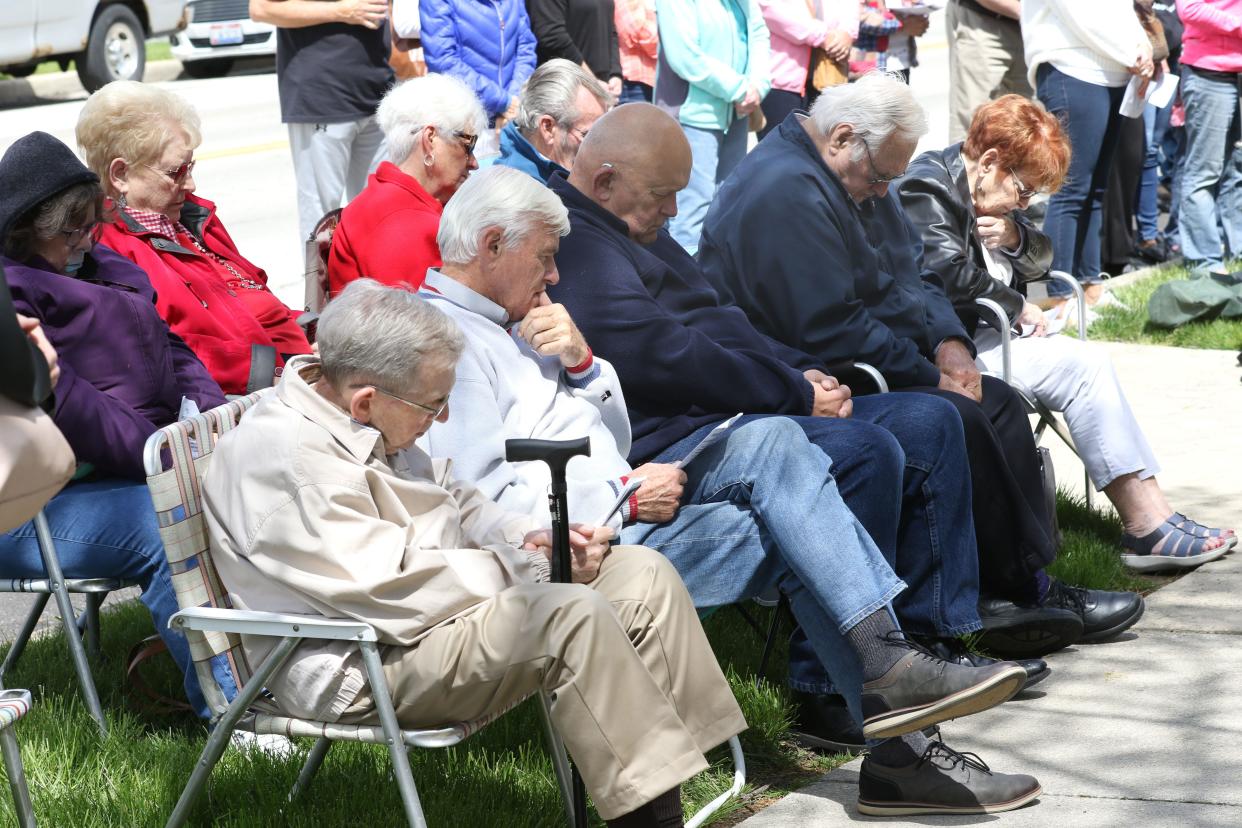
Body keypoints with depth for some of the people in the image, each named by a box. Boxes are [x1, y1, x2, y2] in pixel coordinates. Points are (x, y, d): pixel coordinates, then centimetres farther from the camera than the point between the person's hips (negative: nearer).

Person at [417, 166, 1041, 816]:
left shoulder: (502, 325, 21)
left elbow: (614, 447, 21)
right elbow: (485, 506, -23)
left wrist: (581, 362, 3)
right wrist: (627, 495, -15)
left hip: (617, 513, 10)